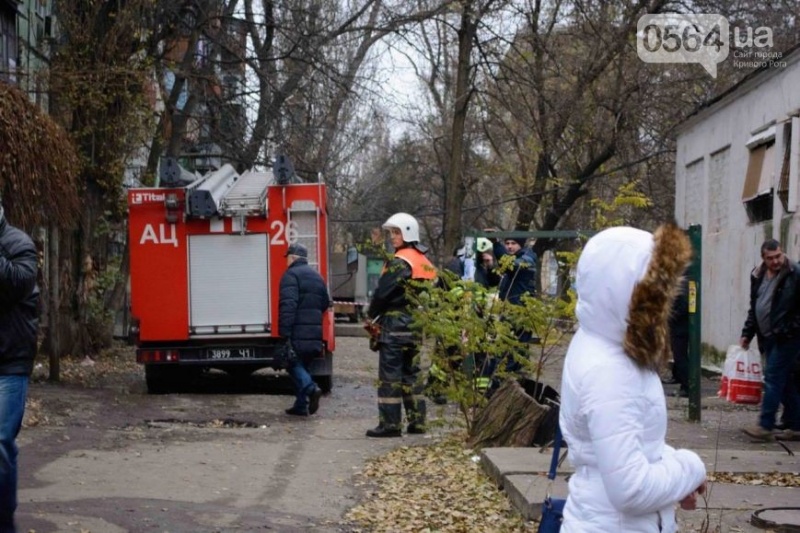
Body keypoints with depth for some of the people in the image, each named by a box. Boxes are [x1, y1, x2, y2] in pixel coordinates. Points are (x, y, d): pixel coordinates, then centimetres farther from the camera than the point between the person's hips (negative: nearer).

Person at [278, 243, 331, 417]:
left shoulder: (291, 275, -9)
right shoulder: (317, 276, 18)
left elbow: (288, 305, -19)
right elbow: (325, 303, 21)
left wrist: (284, 333, -22)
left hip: (298, 335, -7)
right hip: (315, 335, 7)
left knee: (293, 364, -1)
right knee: (302, 366, 15)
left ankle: (310, 388, -24)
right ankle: (301, 405, 13)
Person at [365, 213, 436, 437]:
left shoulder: (399, 262, -14)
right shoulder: (424, 262, 14)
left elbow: (383, 292, -15)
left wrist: (371, 315, 0)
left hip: (395, 325, -9)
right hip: (417, 324, 9)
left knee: (390, 375, -4)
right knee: (411, 372, 15)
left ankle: (390, 424, -4)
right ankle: (417, 421, 16)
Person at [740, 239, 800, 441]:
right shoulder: (758, 276, 12)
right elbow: (753, 307, 21)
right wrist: (747, 333, 18)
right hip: (767, 337, 7)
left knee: (773, 377, -11)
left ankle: (766, 426, -9)